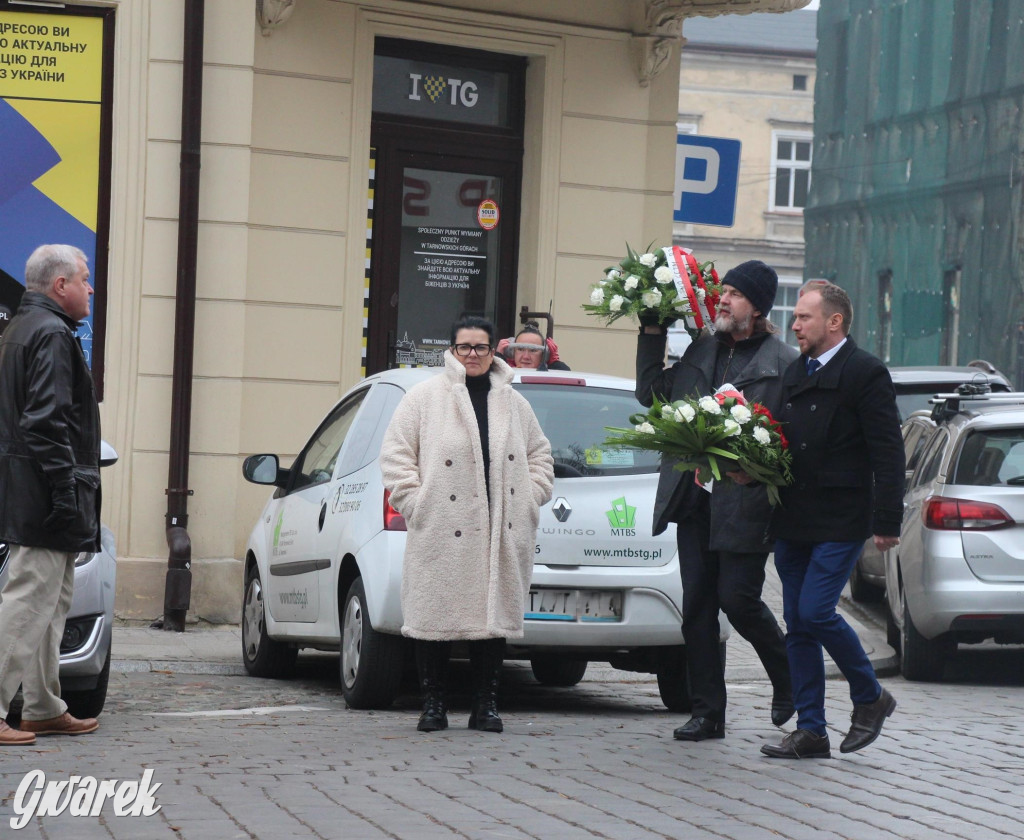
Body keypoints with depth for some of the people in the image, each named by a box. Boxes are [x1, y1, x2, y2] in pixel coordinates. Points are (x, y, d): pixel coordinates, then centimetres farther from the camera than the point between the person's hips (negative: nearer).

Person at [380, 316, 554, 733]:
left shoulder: (513, 403, 16)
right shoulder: (425, 397, 5)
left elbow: (539, 454, 23)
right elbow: (396, 454, 2)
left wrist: (530, 499, 9)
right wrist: (415, 502, -6)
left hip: (500, 534, 3)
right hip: (440, 531, -3)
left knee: (493, 615, 3)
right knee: (435, 616, -2)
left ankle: (486, 705, 10)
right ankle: (433, 704, 6)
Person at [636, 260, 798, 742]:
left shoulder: (783, 363, -4)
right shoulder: (701, 351, 15)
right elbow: (651, 392, 22)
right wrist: (652, 334, 16)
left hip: (744, 503, -6)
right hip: (694, 499, 6)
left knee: (738, 599, -6)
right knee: (697, 607, 5)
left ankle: (789, 680, 20)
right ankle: (707, 712, 12)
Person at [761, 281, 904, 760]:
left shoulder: (866, 373, -7)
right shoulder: (795, 373, 16)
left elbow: (888, 453, -11)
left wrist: (887, 521, -15)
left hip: (840, 523, -8)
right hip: (793, 522, 8)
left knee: (815, 612, -14)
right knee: (798, 624, 6)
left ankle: (870, 698, 9)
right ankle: (810, 731, 11)